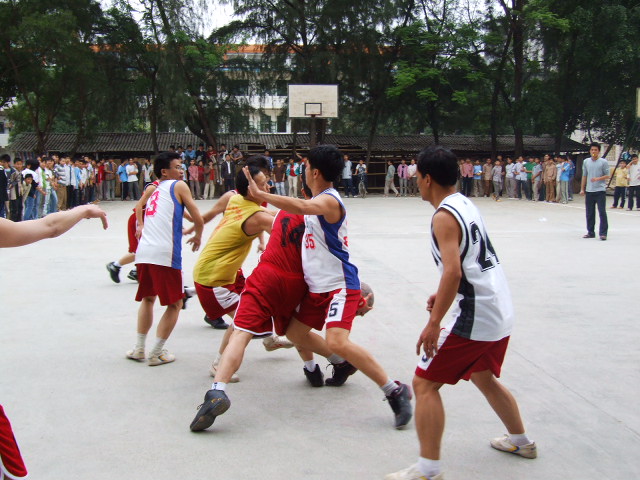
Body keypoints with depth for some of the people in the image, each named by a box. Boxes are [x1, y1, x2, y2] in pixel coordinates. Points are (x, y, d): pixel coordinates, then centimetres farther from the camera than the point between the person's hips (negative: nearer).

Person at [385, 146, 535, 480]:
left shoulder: (444, 216, -16)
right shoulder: (465, 204, 12)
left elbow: (452, 271, -26)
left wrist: (434, 322, -24)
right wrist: (443, 294, 24)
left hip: (474, 318, -10)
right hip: (500, 312, 10)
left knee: (424, 384, -3)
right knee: (483, 377, 29)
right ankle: (521, 441, 45)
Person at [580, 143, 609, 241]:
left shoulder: (603, 162, -3)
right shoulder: (586, 161, 9)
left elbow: (607, 175, -3)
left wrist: (597, 179, -19)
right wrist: (582, 189, 11)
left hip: (600, 190, -4)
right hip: (589, 191, 4)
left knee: (602, 212, -6)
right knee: (589, 213, 8)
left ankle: (603, 233, -4)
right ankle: (591, 232, 17)